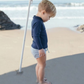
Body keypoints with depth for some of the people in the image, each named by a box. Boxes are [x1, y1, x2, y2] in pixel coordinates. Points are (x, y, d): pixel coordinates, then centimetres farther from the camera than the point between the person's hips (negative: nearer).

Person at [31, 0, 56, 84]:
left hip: (37, 48, 10)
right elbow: (36, 36, -29)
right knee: (42, 65, 5)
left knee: (39, 64, 22)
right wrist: (40, 48, -26)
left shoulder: (36, 20, 7)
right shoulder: (38, 22, -25)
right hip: (38, 49, -10)